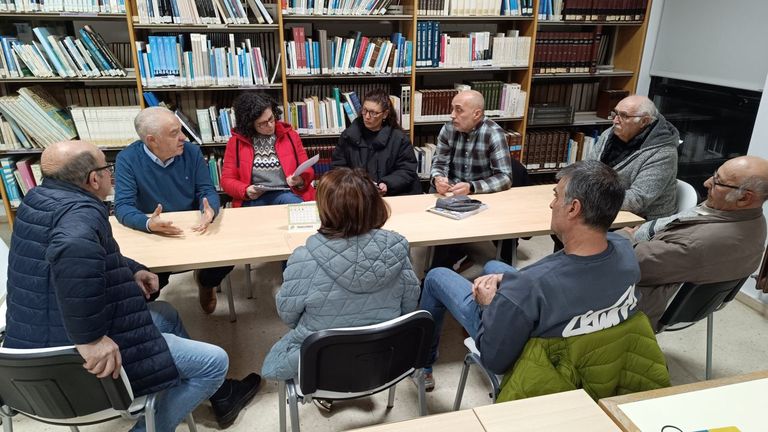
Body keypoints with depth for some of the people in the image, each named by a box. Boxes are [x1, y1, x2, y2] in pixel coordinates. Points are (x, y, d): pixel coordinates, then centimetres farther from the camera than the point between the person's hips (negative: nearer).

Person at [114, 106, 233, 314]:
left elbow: (207, 190, -4)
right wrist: (148, 223, -42)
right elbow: (123, 206, -19)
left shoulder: (191, 151, -5)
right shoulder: (128, 159, -13)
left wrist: (210, 210, -30)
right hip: (149, 235, -2)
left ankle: (205, 282, 17)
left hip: (193, 230, 3)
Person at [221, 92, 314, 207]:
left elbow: (307, 171, 13)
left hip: (286, 194, 1)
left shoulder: (290, 135, 12)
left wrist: (300, 180, -10)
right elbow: (227, 180, 9)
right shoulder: (235, 142, 9)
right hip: (254, 199, 0)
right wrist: (246, 191, -11)